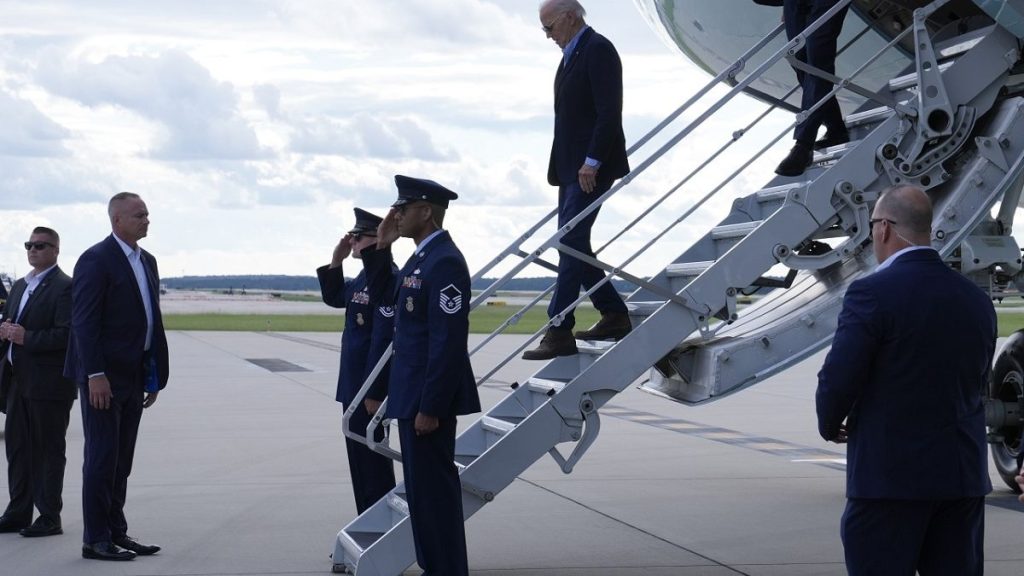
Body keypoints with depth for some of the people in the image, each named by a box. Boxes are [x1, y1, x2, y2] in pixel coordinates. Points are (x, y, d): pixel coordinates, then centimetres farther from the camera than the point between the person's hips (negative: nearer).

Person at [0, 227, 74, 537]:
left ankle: (50, 518, 4)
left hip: (48, 382, -8)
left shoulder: (64, 287, -9)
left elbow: (67, 335, -18)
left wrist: (26, 337, -21)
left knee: (49, 450, -1)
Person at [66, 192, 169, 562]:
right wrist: (95, 375, -21)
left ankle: (115, 531, 19)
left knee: (121, 460, 12)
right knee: (102, 458, -3)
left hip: (134, 376, 8)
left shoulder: (147, 262, 15)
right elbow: (84, 322, -16)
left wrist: (155, 375, 13)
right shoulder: (96, 260, -11)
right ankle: (95, 539, 2)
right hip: (104, 377, -8)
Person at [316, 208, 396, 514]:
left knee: (370, 458, -2)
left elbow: (384, 339, -24)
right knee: (360, 456, 17)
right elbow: (333, 297, 26)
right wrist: (336, 261, 10)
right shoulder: (365, 276, 10)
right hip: (355, 384, 10)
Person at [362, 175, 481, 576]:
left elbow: (449, 341, -22)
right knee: (422, 486, 15)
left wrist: (431, 407, -22)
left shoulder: (445, 261, -18)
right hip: (413, 394, 10)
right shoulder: (422, 257, 12)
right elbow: (383, 292, 27)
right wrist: (380, 248, 12)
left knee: (434, 488, -4)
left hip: (429, 397, -10)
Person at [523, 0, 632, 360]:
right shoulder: (573, 53, 17)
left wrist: (591, 162, -22)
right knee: (572, 245, 12)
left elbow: (609, 112, -19)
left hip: (591, 167, -10)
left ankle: (559, 334, -10)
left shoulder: (598, 50, -12)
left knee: (571, 243, -11)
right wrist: (560, 168, 14)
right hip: (572, 167, 10)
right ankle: (614, 316, 21)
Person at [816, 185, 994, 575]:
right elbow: (977, 384, 12)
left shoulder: (873, 293, -14)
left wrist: (830, 426, 5)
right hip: (964, 476, 6)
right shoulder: (976, 299, 7)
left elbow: (837, 379, -15)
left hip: (889, 475, -6)